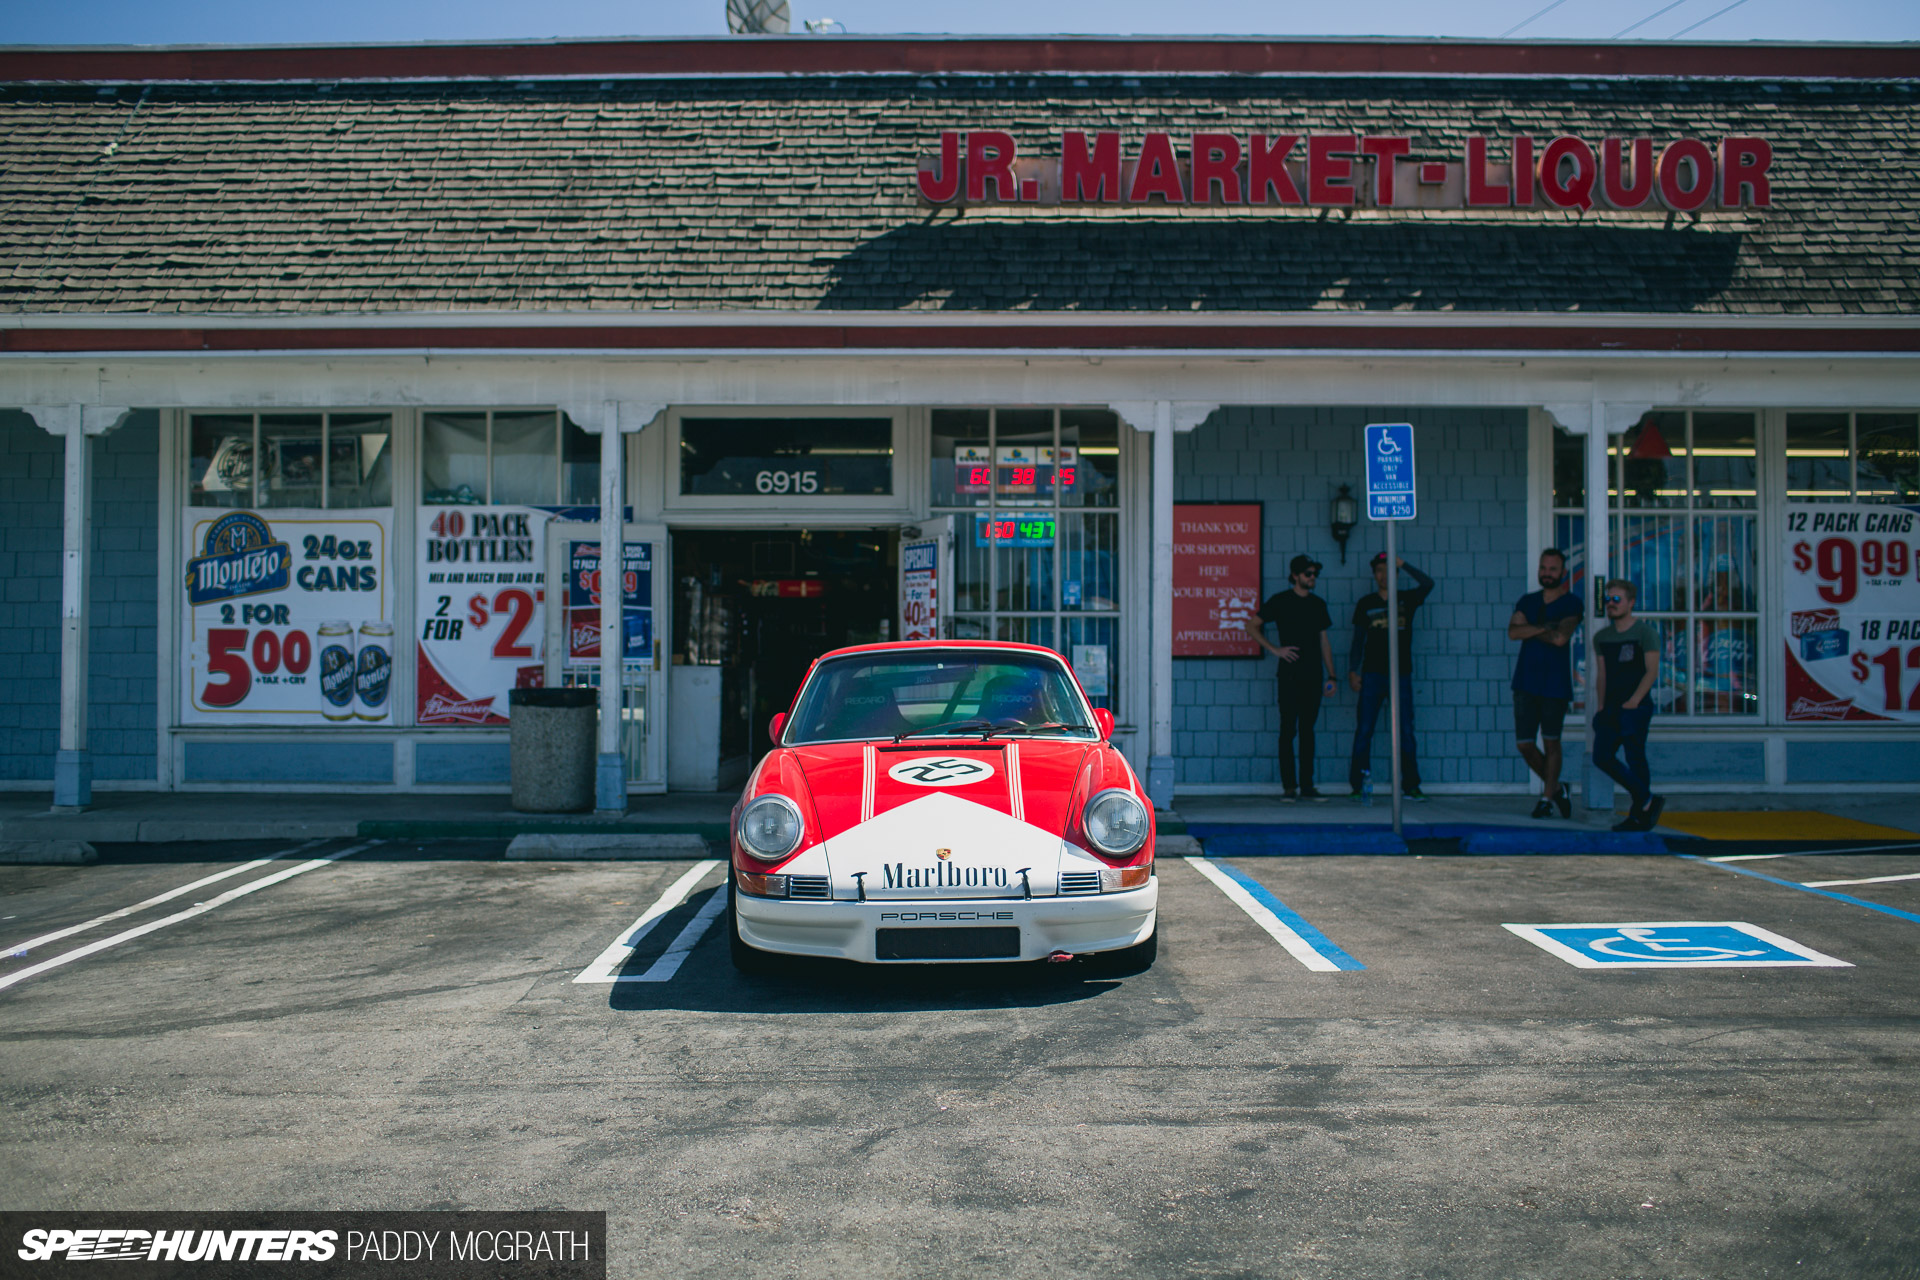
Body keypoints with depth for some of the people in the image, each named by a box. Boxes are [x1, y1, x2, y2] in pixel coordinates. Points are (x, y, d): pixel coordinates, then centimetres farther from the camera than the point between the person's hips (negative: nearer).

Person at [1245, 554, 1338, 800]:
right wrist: (1275, 649, -7)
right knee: (1288, 729, -5)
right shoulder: (1280, 601, 1)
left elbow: (1324, 641, 17)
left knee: (1308, 729, 5)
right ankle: (1290, 786, -2)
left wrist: (1331, 676, 11)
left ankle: (1307, 786, 7)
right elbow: (1252, 626, 2)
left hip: (1313, 675, 4)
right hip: (1290, 674, -4)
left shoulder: (1318, 604, 15)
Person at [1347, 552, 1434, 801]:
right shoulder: (1366, 603, 8)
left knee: (1406, 731, 1)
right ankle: (1358, 786, 0)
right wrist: (1353, 671, 0)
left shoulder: (1407, 599, 8)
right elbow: (1358, 640, 9)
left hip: (1401, 674, 1)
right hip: (1373, 674, 0)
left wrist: (1403, 564, -10)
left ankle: (1410, 785, 7)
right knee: (1364, 730, -4)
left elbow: (1427, 584, -11)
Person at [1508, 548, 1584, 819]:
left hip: (1556, 682, -4)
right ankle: (1556, 788, 23)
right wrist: (1544, 628, -14)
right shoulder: (1527, 601, 12)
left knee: (1551, 742, 1)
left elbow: (1560, 638, -17)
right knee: (1524, 743, 3)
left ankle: (1547, 798, 13)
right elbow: (1513, 631, -5)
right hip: (1526, 682, 4)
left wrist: (1530, 631, -4)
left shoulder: (1571, 604, -1)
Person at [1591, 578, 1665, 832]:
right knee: (1602, 757, 0)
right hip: (1612, 707, 6)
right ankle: (1648, 800, 13)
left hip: (1636, 707, -6)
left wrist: (1634, 701, -17)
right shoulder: (1601, 637, 14)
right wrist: (1601, 706, 10)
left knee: (1635, 758, -5)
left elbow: (1652, 671, -8)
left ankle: (1639, 816, 6)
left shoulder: (1645, 633, -3)